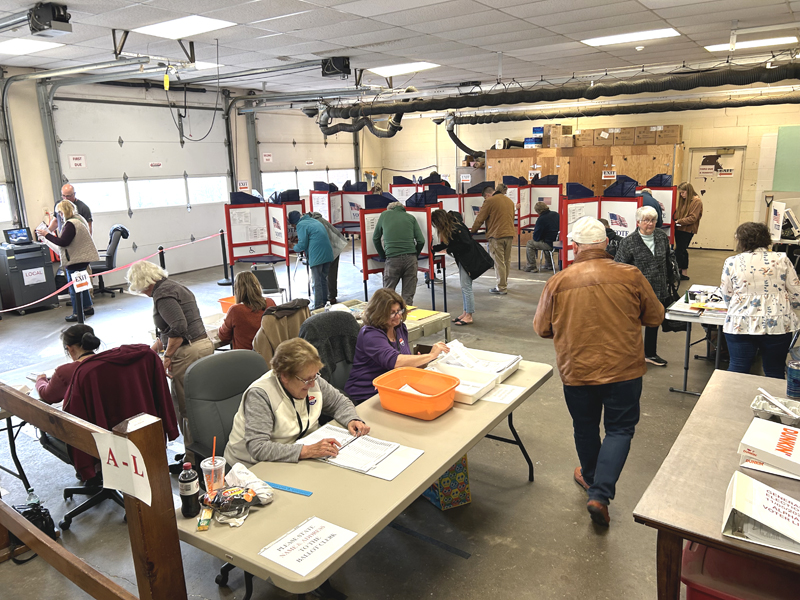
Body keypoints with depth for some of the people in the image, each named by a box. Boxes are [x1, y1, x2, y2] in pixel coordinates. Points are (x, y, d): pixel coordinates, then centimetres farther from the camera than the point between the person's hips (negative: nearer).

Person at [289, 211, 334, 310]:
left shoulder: (301, 225, -6)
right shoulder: (315, 221, 21)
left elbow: (302, 245, -8)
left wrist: (294, 247, 11)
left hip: (317, 257, -8)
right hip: (328, 254, 8)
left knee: (317, 282, -1)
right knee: (324, 279, 17)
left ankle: (319, 306, 1)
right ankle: (324, 303, 25)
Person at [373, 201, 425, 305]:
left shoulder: (384, 214, 13)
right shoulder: (411, 218, 12)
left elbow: (375, 238, 19)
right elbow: (421, 241, 5)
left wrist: (383, 256, 27)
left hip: (392, 258, -1)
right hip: (410, 257, 1)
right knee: (408, 295, 5)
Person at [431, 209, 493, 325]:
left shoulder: (456, 227, -22)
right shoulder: (449, 227, 8)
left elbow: (466, 244, -23)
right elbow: (447, 244, 19)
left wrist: (450, 250, -14)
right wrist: (433, 249, 16)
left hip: (469, 258, -10)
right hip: (463, 258, 10)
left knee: (466, 287, -5)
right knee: (464, 286, 14)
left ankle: (469, 316, 3)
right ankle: (466, 312, 23)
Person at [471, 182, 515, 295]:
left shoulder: (490, 201, -8)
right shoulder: (510, 201, 13)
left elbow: (480, 219, -2)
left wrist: (473, 231, 13)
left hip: (496, 236, -7)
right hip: (509, 234, 7)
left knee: (499, 262, -3)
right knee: (506, 261, 14)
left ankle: (501, 287, 0)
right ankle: (504, 284, 24)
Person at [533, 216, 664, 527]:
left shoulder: (558, 282, -9)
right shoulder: (631, 276, -8)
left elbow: (541, 328, 2)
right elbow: (655, 317, 5)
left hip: (577, 371, 1)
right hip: (624, 370, -1)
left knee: (585, 429, 20)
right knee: (619, 429, 12)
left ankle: (590, 477, 43)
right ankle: (600, 494, 2)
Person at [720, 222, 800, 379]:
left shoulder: (732, 262, 1)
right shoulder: (782, 259, 3)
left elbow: (726, 296, 7)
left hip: (740, 324, -1)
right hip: (778, 324, 1)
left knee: (737, 371, 5)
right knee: (775, 373, 9)